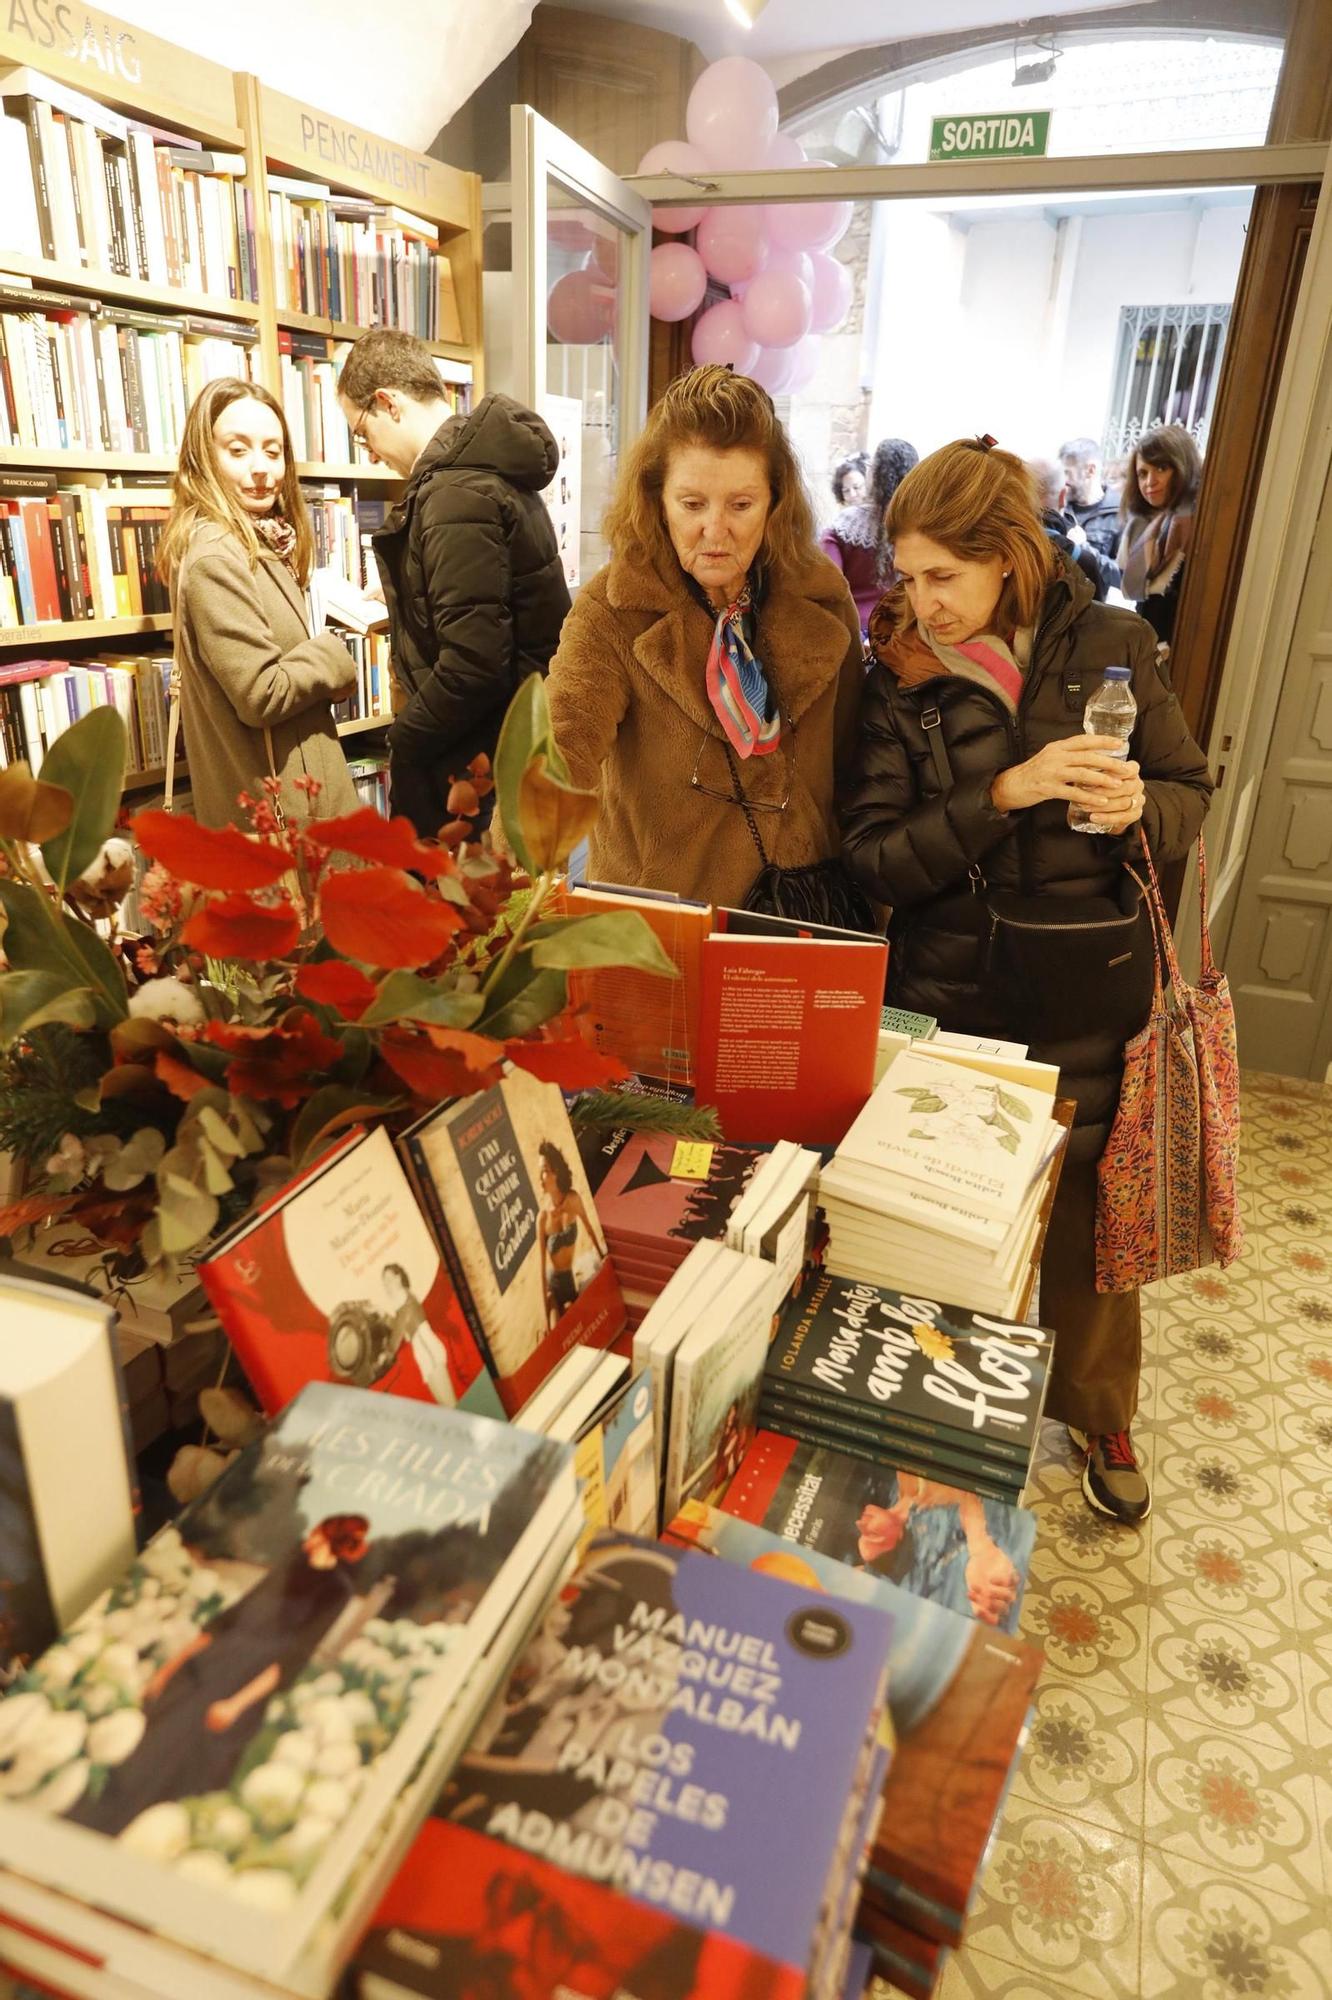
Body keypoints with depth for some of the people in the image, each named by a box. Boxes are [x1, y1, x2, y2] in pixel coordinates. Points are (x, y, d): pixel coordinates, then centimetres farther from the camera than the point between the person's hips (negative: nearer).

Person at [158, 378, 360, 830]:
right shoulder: (214, 554, -18)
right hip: (273, 807, -10)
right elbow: (262, 695, -22)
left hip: (296, 788, 10)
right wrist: (333, 655, -8)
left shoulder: (261, 543, 11)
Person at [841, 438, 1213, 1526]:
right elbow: (876, 856, -11)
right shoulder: (901, 678, -5)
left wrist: (1142, 807, -17)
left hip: (1087, 997, 1)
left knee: (1090, 1215, 14)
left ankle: (1099, 1414, 42)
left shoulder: (1110, 647, -3)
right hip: (949, 997, 0)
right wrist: (1007, 793, -23)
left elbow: (1191, 790, 7)